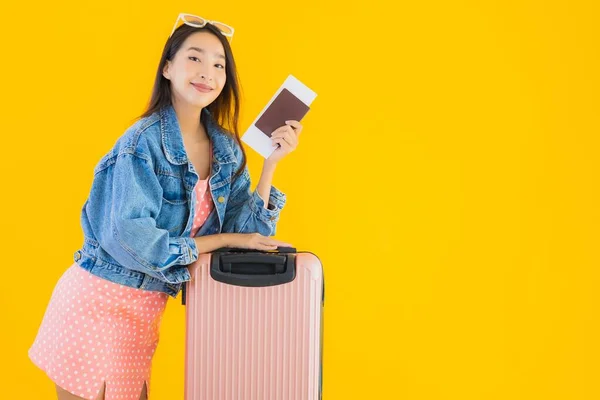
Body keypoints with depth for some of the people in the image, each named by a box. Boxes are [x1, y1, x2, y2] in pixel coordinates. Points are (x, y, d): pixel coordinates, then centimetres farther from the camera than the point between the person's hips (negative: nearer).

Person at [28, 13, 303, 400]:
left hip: (147, 309, 6)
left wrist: (272, 161, -11)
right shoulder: (145, 141, -17)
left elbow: (247, 229, -2)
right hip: (98, 303, -5)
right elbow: (128, 238, -24)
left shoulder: (226, 147, 1)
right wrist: (222, 240, -18)